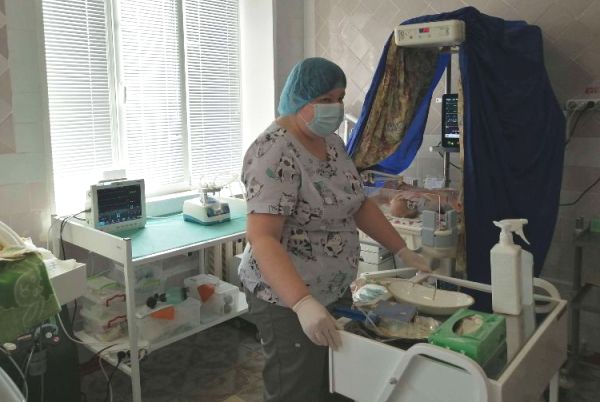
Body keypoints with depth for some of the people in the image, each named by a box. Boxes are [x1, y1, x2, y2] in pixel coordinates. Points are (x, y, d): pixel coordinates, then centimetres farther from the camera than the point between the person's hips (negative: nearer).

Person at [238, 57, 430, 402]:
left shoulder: (332, 143, 6)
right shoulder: (275, 153, -21)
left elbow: (359, 204, 14)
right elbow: (262, 237, -29)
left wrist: (402, 251, 10)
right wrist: (304, 303, -39)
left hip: (334, 293, 8)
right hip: (288, 300, -8)